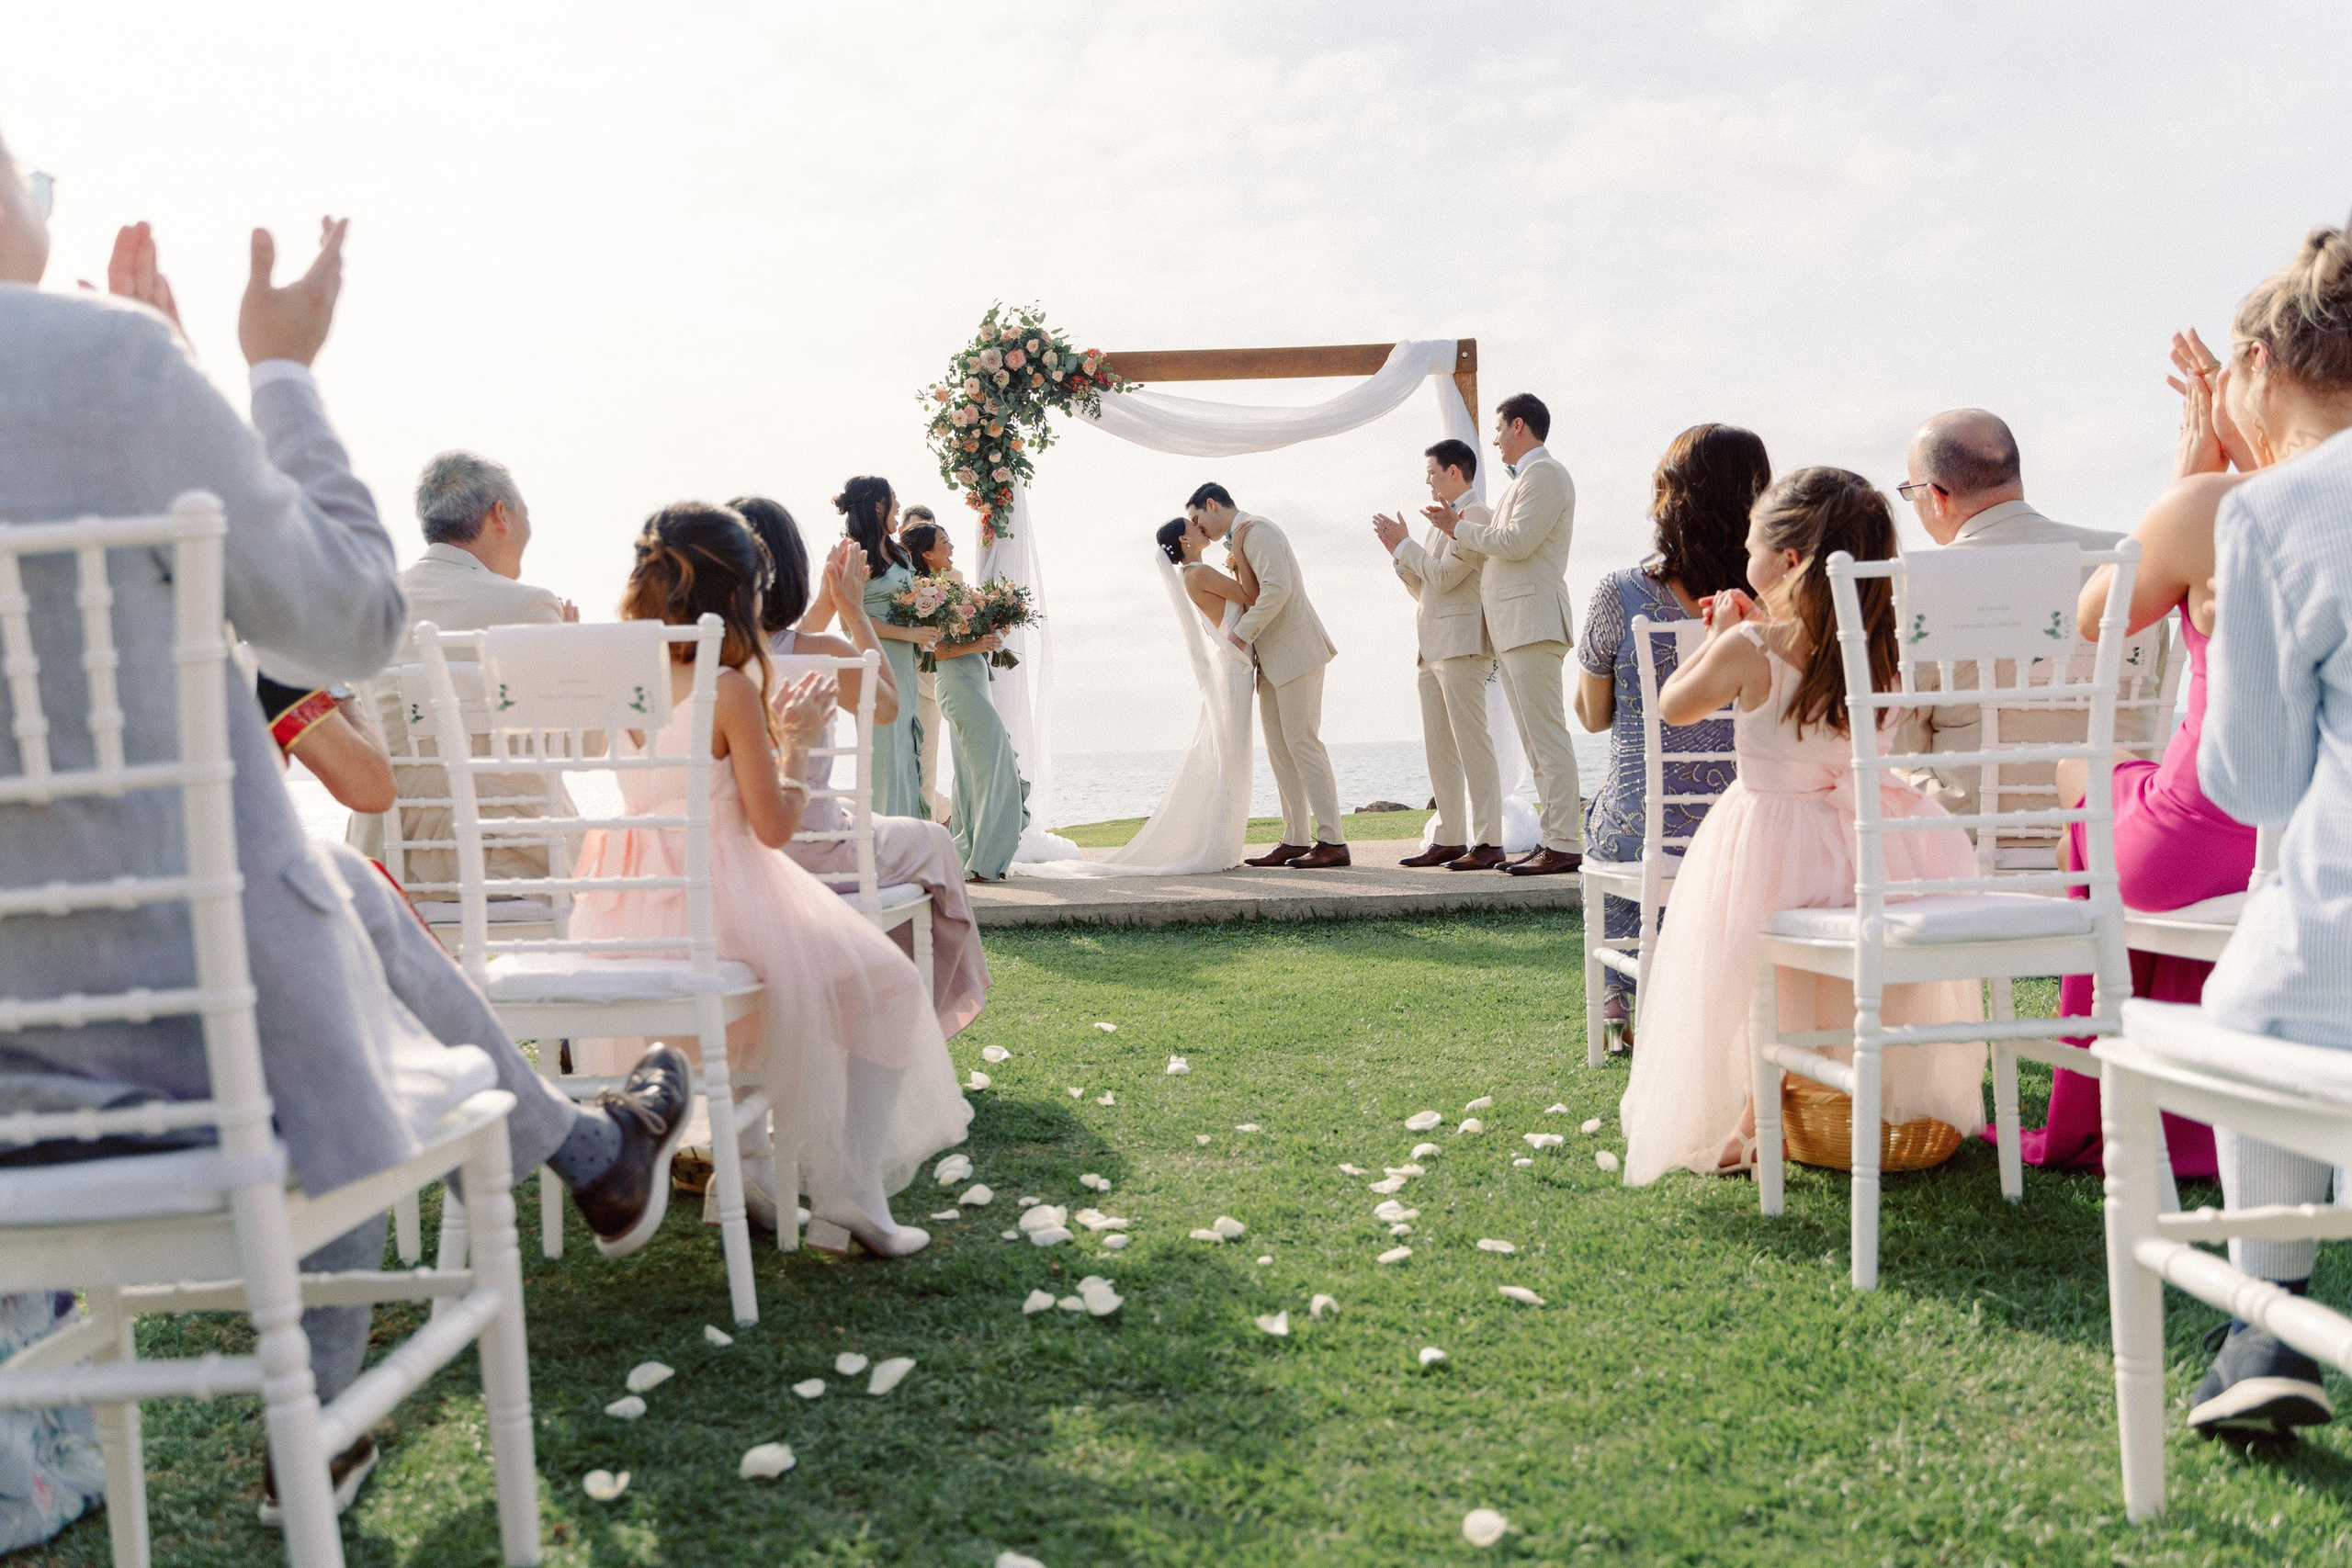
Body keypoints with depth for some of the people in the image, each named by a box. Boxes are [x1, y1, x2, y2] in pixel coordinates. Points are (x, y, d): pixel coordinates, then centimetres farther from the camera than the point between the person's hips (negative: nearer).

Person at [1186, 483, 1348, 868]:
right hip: (1272, 658, 10)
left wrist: (1242, 633, -19)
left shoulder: (1256, 530, -10)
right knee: (1279, 748, 7)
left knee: (1302, 742, -11)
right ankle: (1295, 840, 9)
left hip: (1295, 651, -10)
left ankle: (1332, 842, -9)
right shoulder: (1240, 540, 21)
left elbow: (1277, 587, -23)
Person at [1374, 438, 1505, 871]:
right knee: (1438, 749, 7)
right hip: (1432, 650, 10)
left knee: (1473, 744, -11)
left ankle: (1489, 843, -10)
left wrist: (1406, 543, -5)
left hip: (1461, 645, -10)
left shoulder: (1476, 516, -5)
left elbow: (1444, 577, -15)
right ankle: (1450, 839, 11)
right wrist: (1397, 551, 11)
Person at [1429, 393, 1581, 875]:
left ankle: (1565, 845, -11)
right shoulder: (1526, 478, 24)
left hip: (1533, 623, -11)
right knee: (1536, 742, 9)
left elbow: (1517, 542, -18)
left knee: (1548, 737, -11)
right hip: (1513, 629, 11)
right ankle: (1553, 838, 12)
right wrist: (1460, 531, 20)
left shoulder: (1544, 473, -7)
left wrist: (1460, 528, -6)